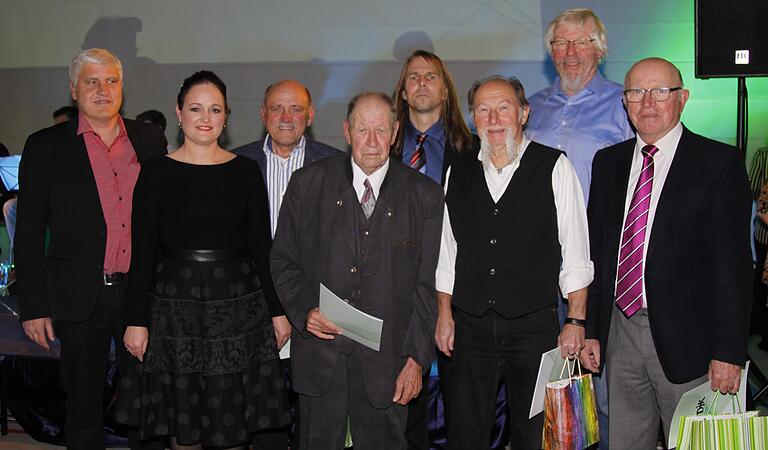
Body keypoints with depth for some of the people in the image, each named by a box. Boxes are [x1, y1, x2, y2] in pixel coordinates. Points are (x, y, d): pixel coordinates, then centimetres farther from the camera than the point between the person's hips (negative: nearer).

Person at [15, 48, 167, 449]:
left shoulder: (149, 140, 6)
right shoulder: (45, 146, -1)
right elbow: (29, 234, -1)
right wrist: (34, 307, -5)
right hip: (80, 296, -2)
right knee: (83, 406, 11)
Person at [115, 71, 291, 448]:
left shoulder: (245, 172, 3)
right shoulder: (157, 173, 0)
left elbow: (261, 248, 5)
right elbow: (142, 253, -1)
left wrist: (277, 311, 2)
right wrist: (136, 321, -5)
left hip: (239, 307, 1)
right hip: (174, 310, 0)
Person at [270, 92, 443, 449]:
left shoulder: (424, 195, 1)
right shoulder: (308, 183, 2)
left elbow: (425, 283, 0)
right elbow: (283, 260, 6)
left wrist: (416, 359, -3)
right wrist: (304, 311, -11)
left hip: (385, 358, 0)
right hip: (318, 352, 1)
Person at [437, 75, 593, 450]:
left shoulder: (554, 168, -2)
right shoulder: (459, 173, 8)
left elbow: (576, 255, -3)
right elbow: (447, 254, 11)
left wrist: (575, 322, -7)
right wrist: (445, 316, 8)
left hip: (534, 325, -2)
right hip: (471, 326, 3)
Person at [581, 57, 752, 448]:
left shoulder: (719, 162, -6)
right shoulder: (607, 162, 10)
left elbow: (733, 265, -9)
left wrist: (728, 352, -13)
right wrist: (591, 329, 6)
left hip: (686, 339, -4)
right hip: (620, 332, 5)